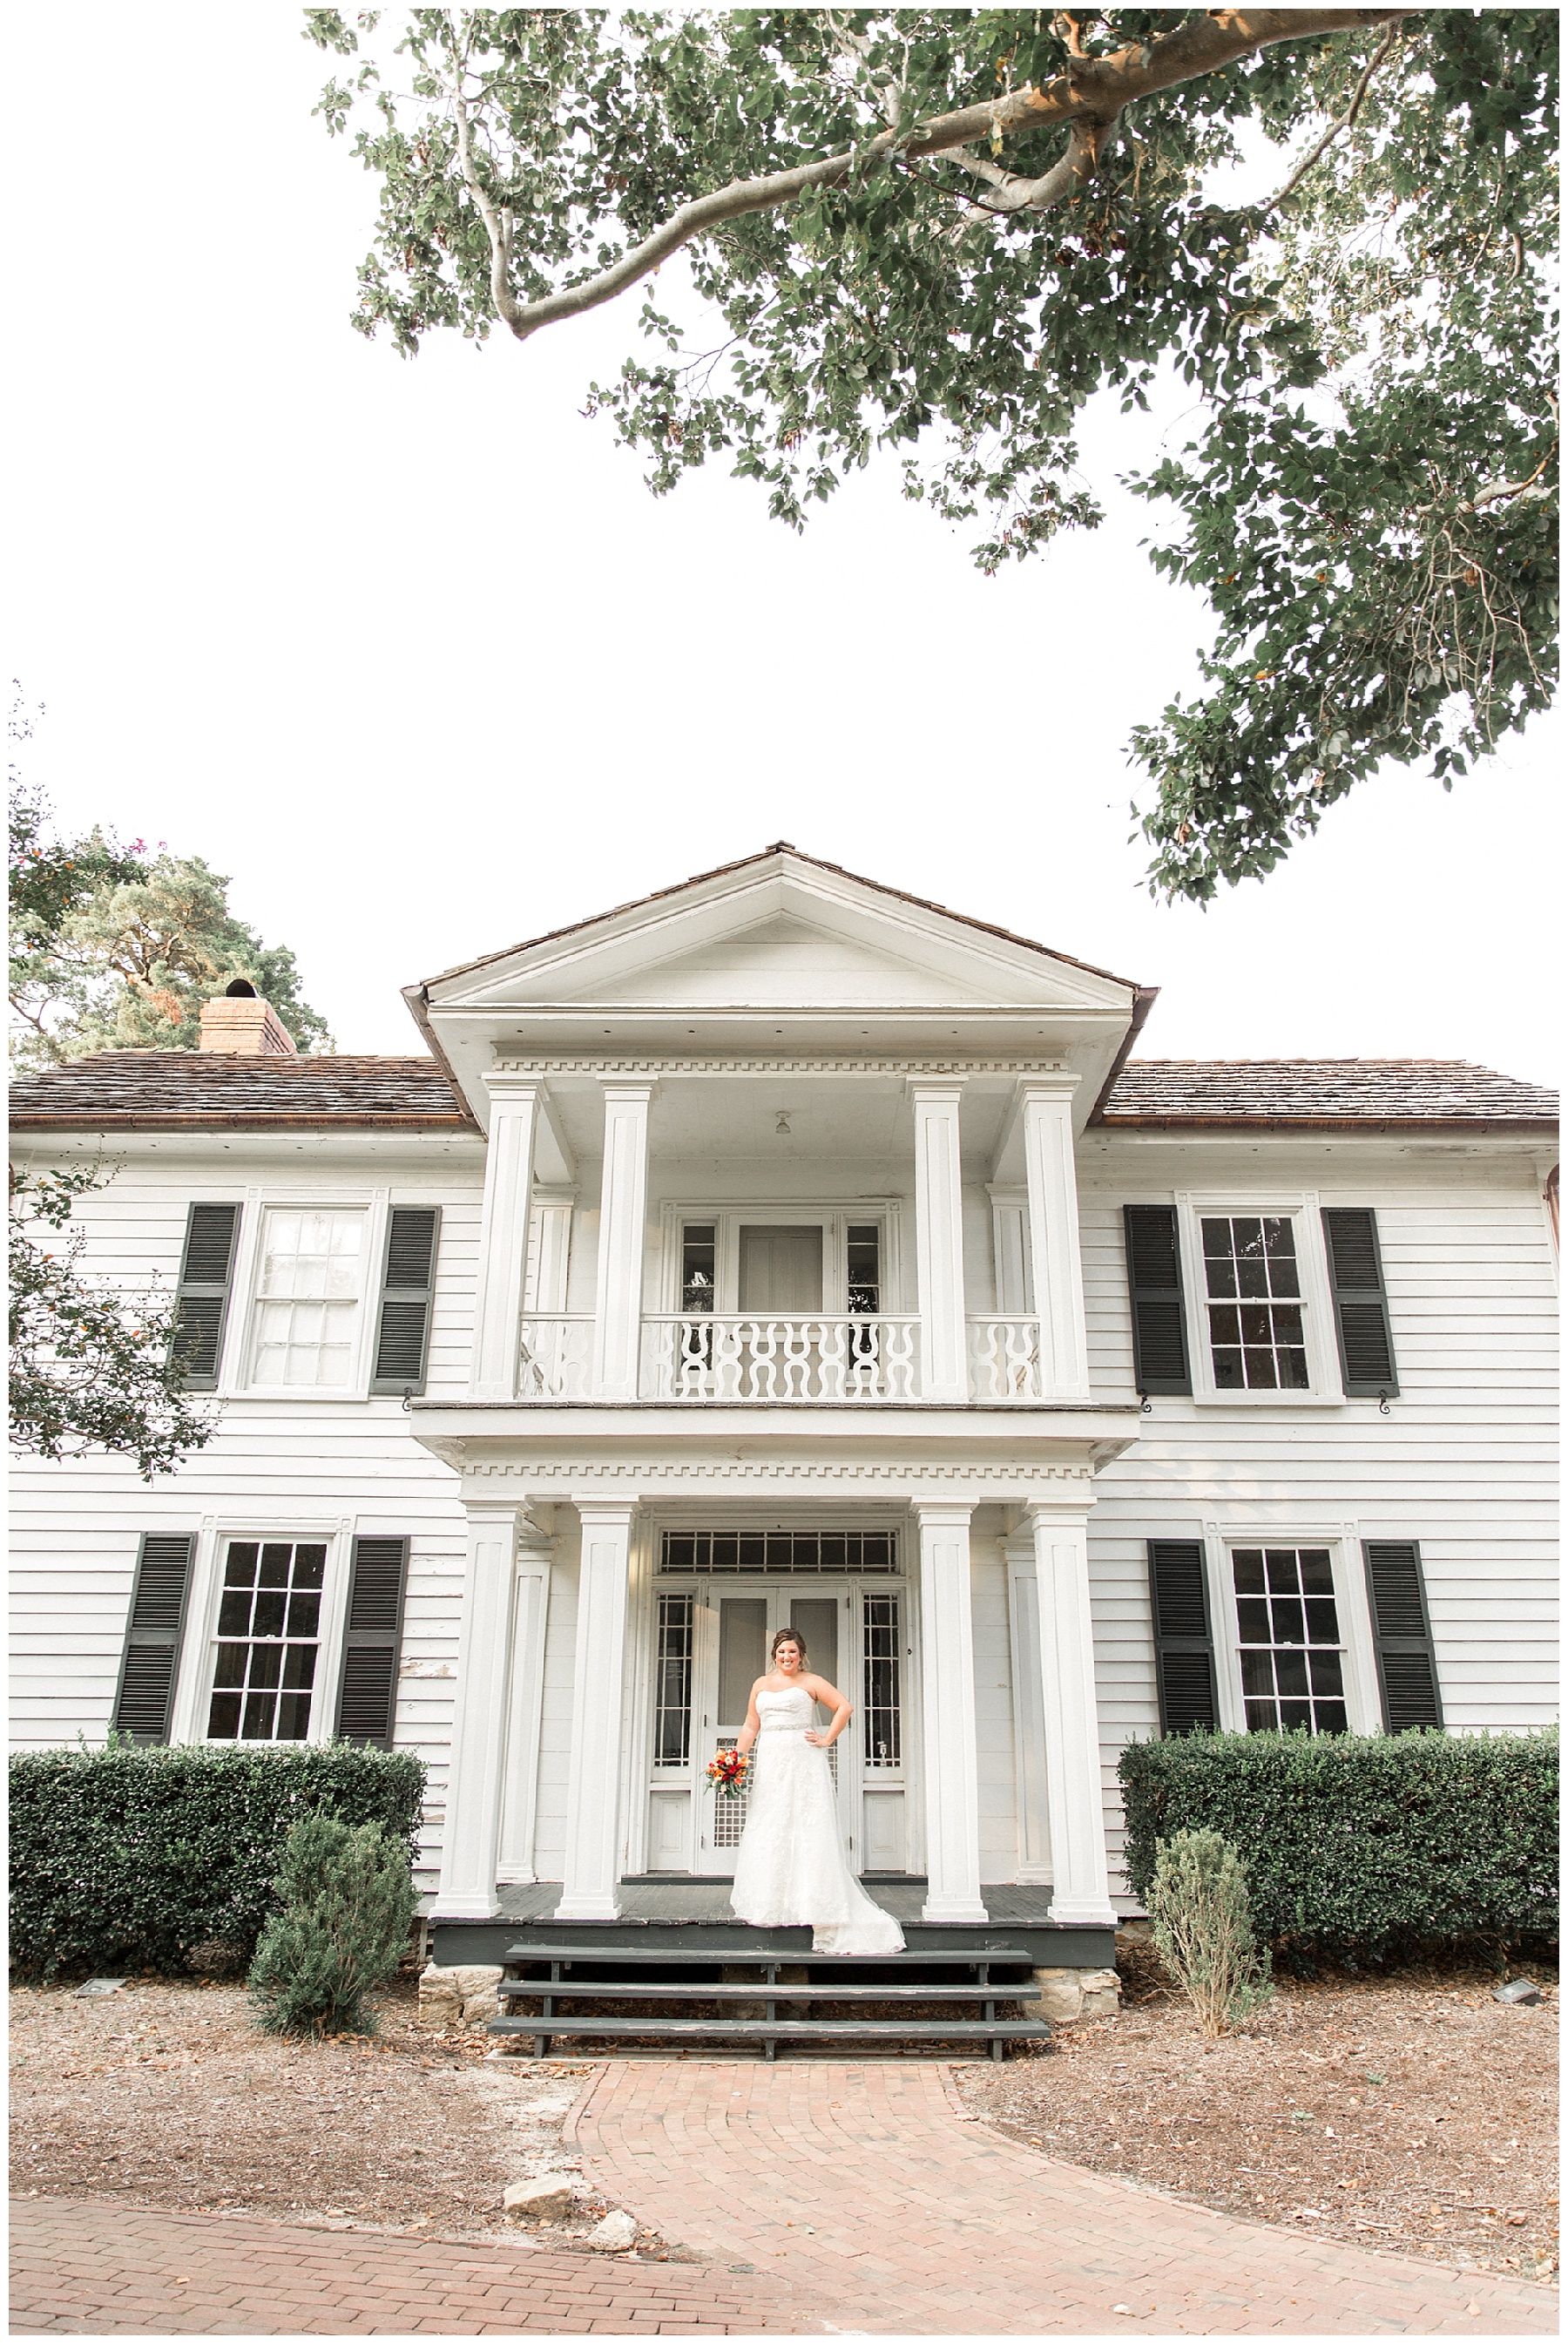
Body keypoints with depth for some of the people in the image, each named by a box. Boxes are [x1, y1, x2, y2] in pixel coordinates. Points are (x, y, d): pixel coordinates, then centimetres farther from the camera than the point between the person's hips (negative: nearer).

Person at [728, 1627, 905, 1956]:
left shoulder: (811, 1682, 3)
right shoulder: (761, 1684, 16)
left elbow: (844, 1707, -2)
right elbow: (750, 1726, 15)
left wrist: (827, 1739, -6)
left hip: (803, 1764, -5)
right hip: (769, 1765, 5)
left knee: (808, 1829, -6)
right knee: (766, 1831, 3)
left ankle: (813, 1903, -2)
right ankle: (768, 1903, 10)